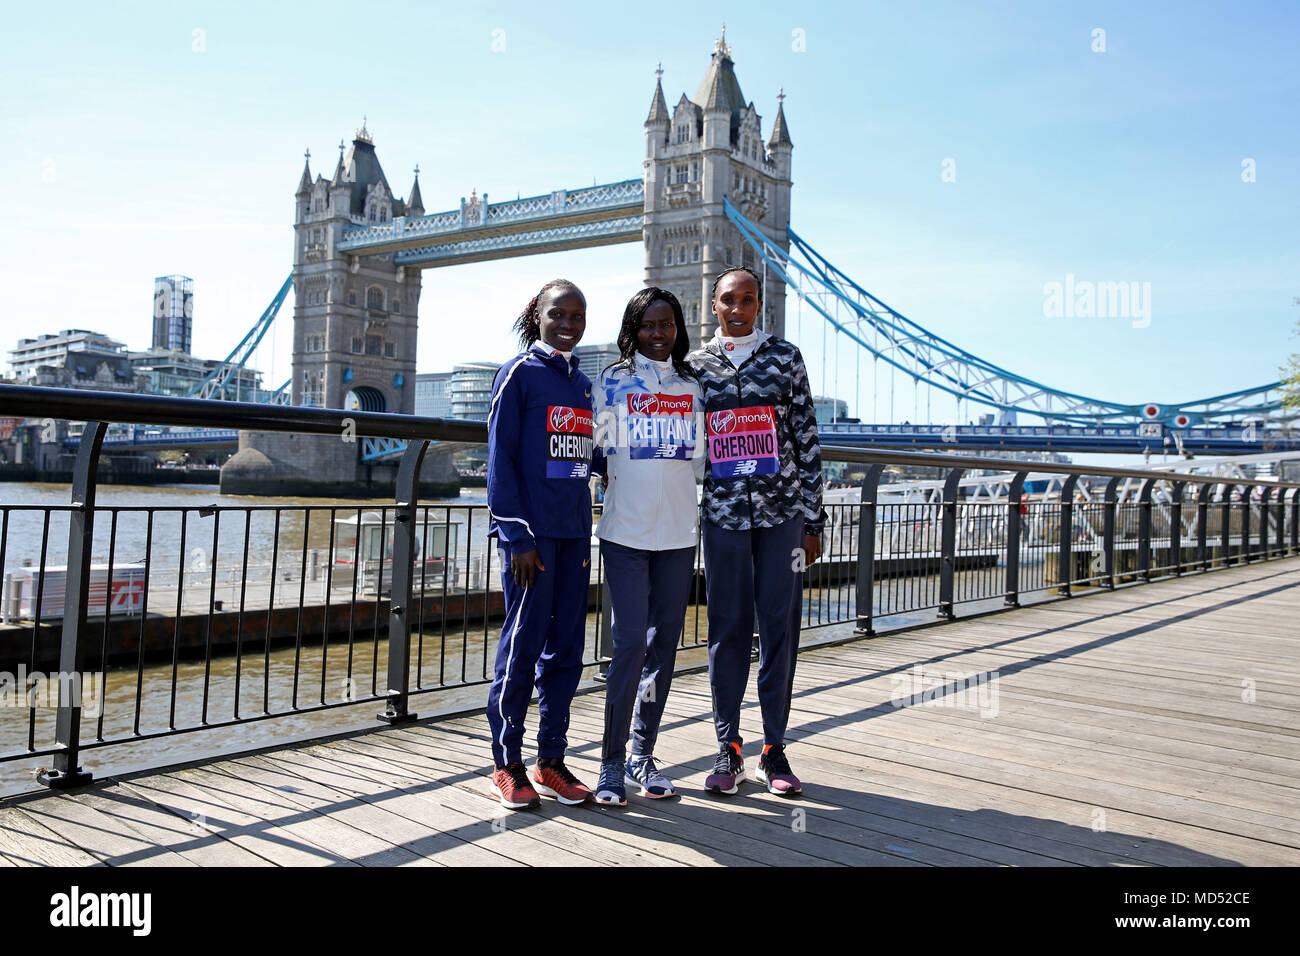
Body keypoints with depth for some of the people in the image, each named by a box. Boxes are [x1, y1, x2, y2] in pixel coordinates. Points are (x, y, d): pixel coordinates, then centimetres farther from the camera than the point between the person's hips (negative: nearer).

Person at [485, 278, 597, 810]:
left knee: (566, 646, 8)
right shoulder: (520, 373, -2)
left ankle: (551, 760, 18)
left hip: (573, 531, 6)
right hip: (530, 531, -6)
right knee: (523, 643, -2)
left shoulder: (583, 384, 17)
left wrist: (584, 535, 14)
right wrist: (517, 536, -13)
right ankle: (506, 765, 10)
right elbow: (500, 457, -7)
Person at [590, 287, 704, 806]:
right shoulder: (612, 383, 4)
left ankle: (643, 754, 19)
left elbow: (701, 457, 17)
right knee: (630, 642, -9)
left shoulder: (693, 388, 13)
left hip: (678, 534, 4)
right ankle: (612, 763, 2)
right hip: (625, 532, -3)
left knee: (664, 644, 7)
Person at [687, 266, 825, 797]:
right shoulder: (694, 366, 9)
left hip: (783, 513, 0)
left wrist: (813, 520, 2)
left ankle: (774, 749, 15)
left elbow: (807, 441, 6)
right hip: (722, 514, 0)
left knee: (781, 628, 3)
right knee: (727, 630, 3)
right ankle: (728, 749, 14)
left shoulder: (785, 357, 7)